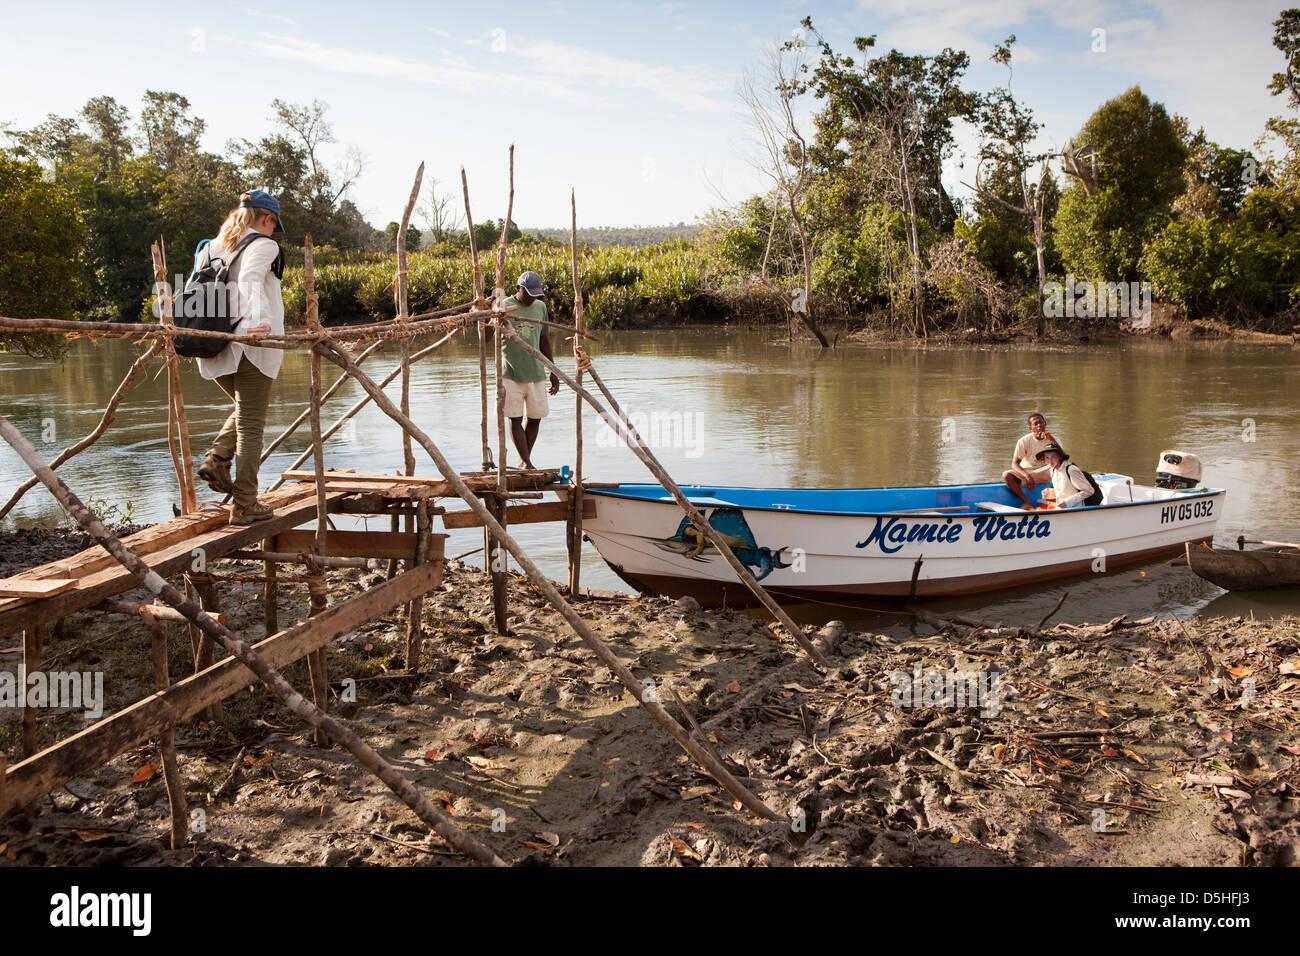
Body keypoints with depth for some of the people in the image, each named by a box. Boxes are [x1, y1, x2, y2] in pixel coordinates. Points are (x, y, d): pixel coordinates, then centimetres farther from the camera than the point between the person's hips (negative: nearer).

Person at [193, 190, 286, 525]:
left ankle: (216, 459, 6)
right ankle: (244, 506, 3)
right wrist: (261, 318, -38)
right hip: (250, 346, -7)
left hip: (214, 349, 7)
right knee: (251, 425, 1)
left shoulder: (210, 247, 17)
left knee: (245, 411, 27)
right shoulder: (263, 245, -3)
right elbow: (250, 279, -23)